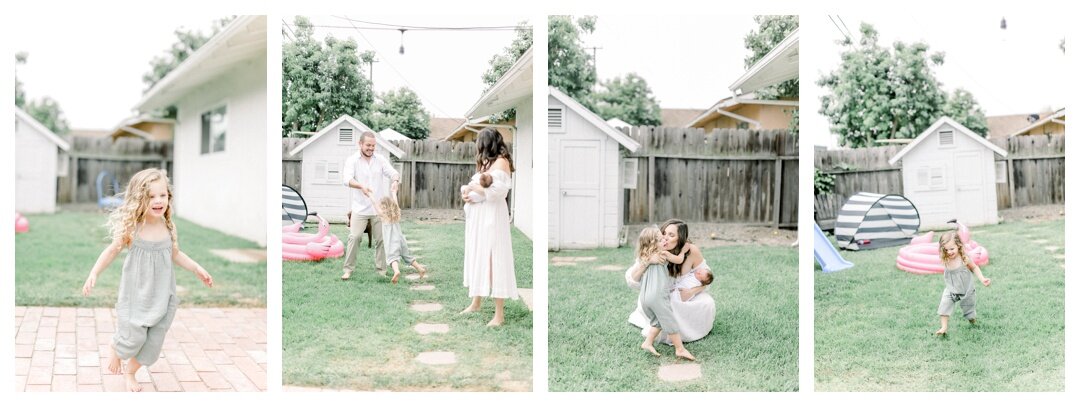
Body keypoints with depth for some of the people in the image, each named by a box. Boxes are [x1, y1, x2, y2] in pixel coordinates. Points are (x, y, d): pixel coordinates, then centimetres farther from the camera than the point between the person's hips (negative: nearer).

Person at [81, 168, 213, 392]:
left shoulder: (168, 227, -3)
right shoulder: (132, 228, -14)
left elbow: (175, 254, 12)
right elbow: (112, 250, -3)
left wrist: (197, 269, 10)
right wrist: (94, 274, -10)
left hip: (161, 294, 4)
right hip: (137, 293, -4)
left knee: (153, 342, 9)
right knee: (133, 336, -4)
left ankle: (130, 373, 34)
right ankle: (116, 351, 33)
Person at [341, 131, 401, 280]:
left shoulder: (380, 160, 6)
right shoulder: (352, 160, -3)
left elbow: (393, 173, -3)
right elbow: (347, 179, -18)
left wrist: (395, 181, -28)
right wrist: (361, 186, -38)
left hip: (379, 208, 2)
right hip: (360, 208, -2)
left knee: (381, 239, 4)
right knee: (354, 237, -7)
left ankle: (381, 269, 13)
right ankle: (348, 269, 3)